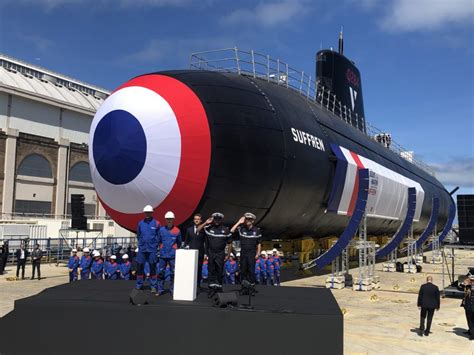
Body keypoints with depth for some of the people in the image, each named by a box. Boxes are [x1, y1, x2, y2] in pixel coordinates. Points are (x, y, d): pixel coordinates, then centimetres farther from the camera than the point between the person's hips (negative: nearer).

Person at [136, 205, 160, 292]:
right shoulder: (140, 223, 6)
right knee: (140, 266, 5)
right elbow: (138, 235, 16)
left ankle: (153, 286, 8)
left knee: (152, 267, 2)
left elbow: (158, 236, 1)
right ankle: (139, 284, 17)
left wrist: (155, 244, -3)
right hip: (142, 249, 3)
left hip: (152, 249, -2)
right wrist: (141, 243, 9)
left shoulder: (156, 223, -2)